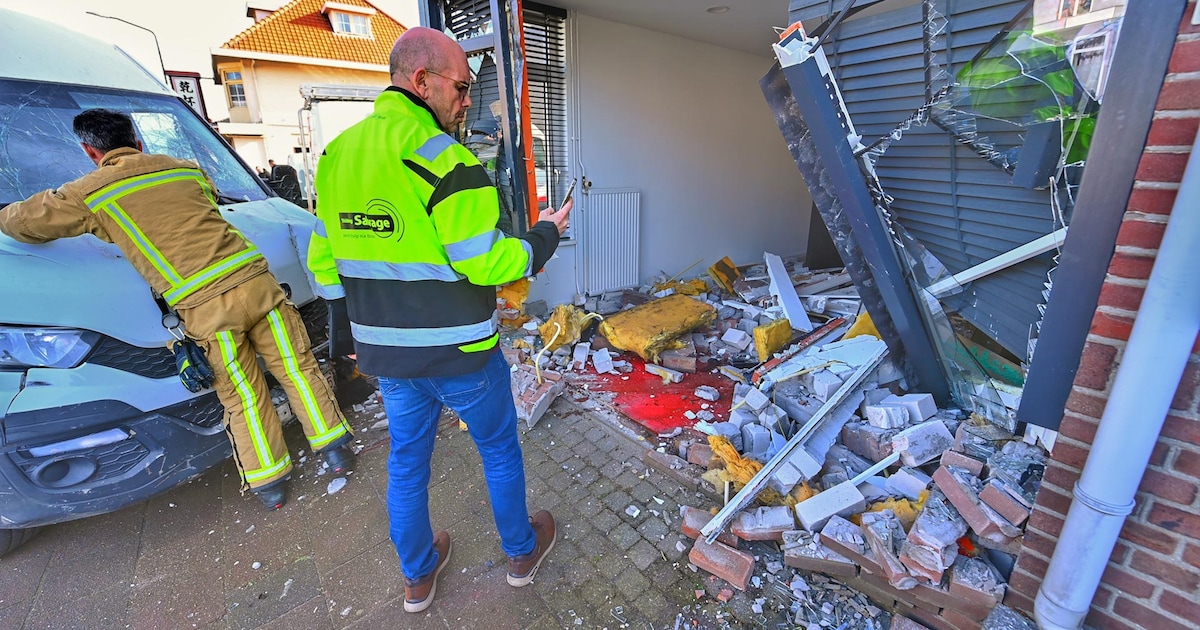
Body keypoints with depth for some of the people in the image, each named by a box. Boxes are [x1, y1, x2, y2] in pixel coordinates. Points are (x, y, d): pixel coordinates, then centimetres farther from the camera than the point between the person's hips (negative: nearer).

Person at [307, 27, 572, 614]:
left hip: (386, 352, 7)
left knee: (407, 459, 22)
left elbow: (323, 262, 8)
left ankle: (418, 577, 43)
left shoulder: (336, 154, 5)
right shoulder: (443, 158, -19)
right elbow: (484, 263, -22)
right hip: (460, 352, -6)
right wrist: (545, 235, -6)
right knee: (500, 449, 17)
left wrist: (371, 325, 18)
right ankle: (522, 551, 40)